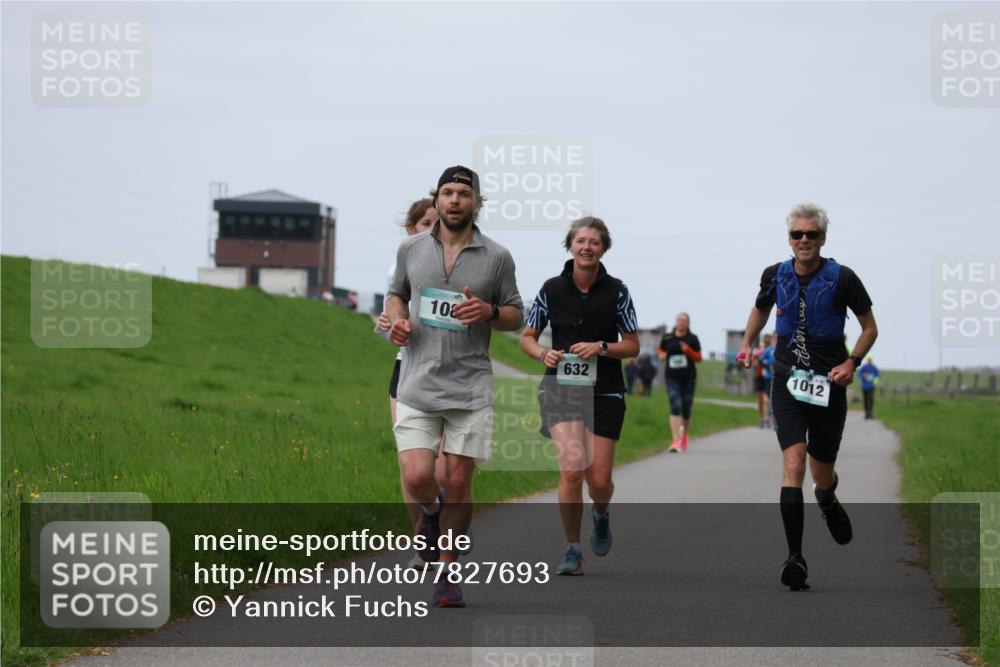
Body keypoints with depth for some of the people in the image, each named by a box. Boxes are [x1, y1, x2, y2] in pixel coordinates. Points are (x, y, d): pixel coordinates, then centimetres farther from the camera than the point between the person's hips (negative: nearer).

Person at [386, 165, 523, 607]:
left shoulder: (497, 257, 2)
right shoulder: (411, 249, 6)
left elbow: (516, 317, 10)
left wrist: (489, 311, -12)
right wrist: (397, 319, 1)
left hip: (470, 388, -1)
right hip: (417, 384, 1)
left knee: (458, 484, 0)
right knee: (416, 479, -11)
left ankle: (447, 573, 16)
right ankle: (431, 510, 27)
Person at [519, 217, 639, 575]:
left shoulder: (616, 291, -1)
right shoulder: (552, 289, 0)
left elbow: (633, 346, 4)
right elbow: (527, 337, 10)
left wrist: (601, 348, -15)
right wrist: (543, 354, -12)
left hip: (604, 394, 0)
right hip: (561, 389, 0)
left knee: (599, 480, -1)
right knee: (572, 468, -18)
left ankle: (601, 515, 37)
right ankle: (572, 550, -4)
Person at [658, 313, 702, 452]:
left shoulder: (693, 339, 2)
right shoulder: (667, 338, 5)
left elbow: (698, 358, 3)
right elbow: (661, 350, 23)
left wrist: (688, 351, -15)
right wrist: (662, 356, 0)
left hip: (688, 378, 1)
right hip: (672, 378, -1)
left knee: (686, 409, 8)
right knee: (675, 407, -16)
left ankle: (684, 435, 37)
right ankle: (676, 441, -21)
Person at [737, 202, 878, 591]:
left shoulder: (842, 279, -7)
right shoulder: (775, 276, 2)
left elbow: (870, 328, 3)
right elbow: (761, 307, 24)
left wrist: (852, 362, -11)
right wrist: (746, 344, 13)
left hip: (828, 385, -1)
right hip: (787, 382, 1)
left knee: (821, 474, 10)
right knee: (793, 462, -19)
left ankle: (828, 501, 51)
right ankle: (795, 558, -22)